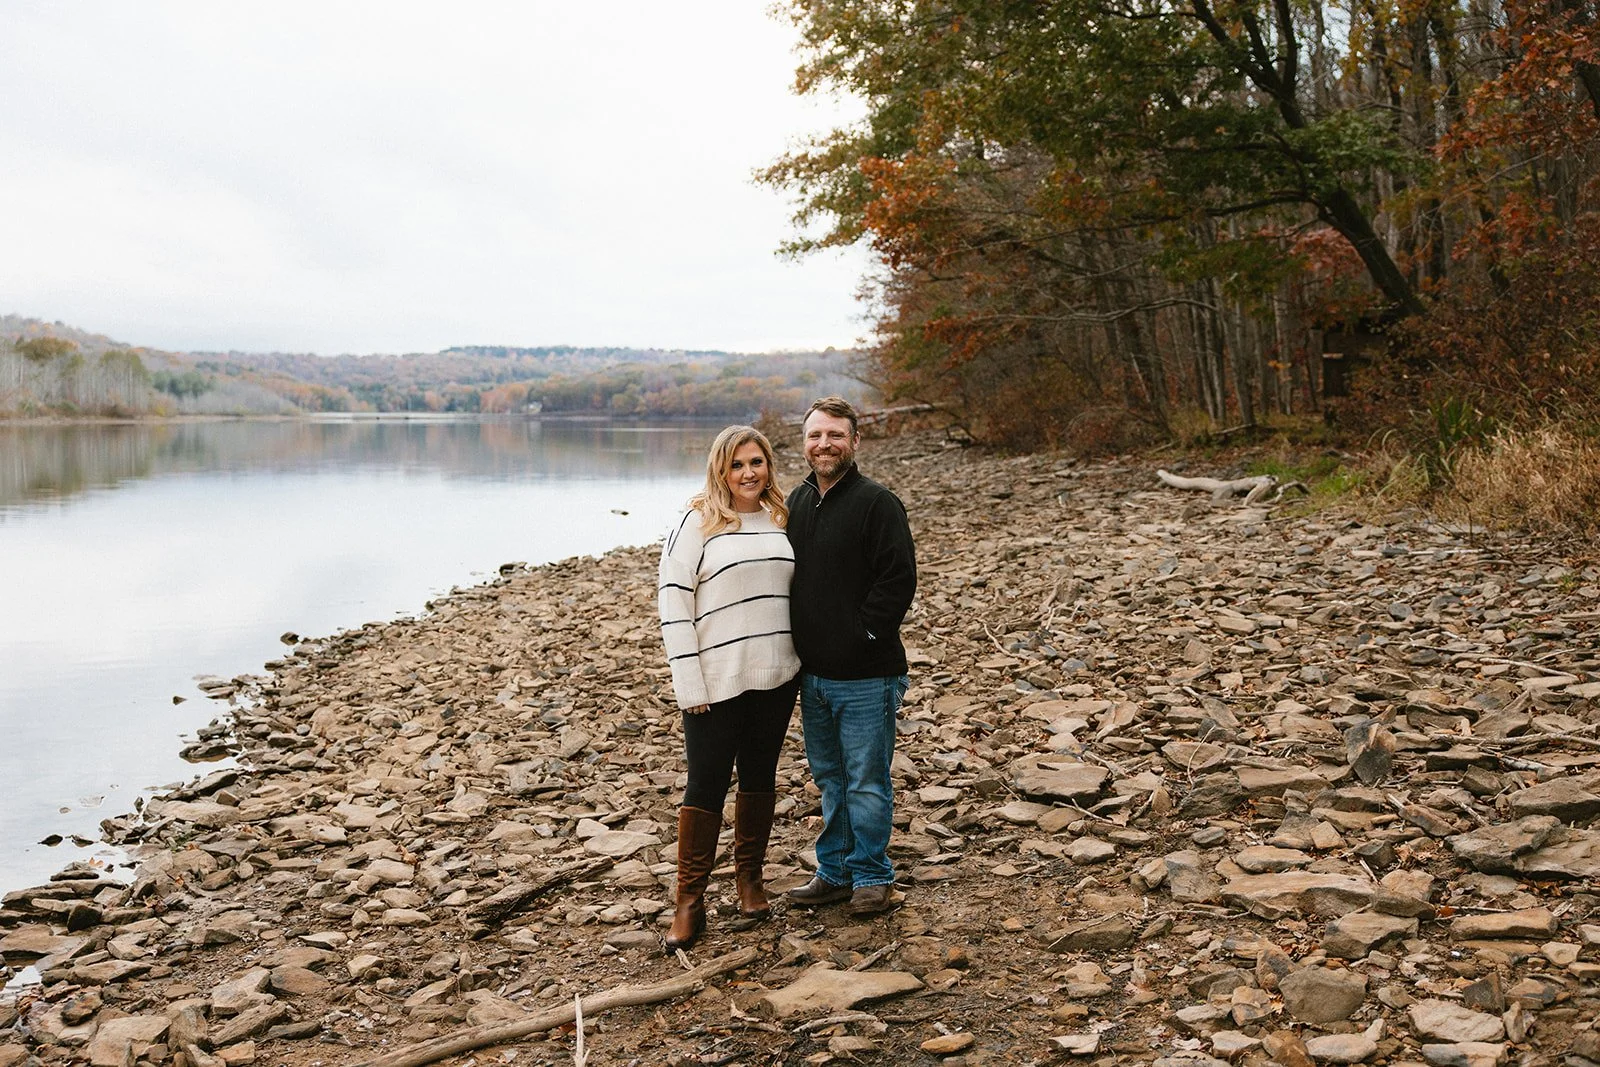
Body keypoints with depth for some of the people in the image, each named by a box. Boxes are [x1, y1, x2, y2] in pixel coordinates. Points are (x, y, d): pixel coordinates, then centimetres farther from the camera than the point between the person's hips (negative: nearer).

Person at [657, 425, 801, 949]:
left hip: (775, 678, 5)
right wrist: (689, 683, -13)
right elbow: (673, 601, -9)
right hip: (716, 682, -5)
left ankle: (750, 876, 31)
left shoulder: (780, 520, 9)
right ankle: (689, 901, 10)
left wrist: (799, 658, 12)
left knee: (760, 777, 14)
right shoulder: (697, 523, -7)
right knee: (706, 785, 0)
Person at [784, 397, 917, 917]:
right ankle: (836, 872, 30)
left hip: (864, 674, -7)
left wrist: (862, 635, -15)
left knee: (867, 781, 3)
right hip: (812, 673, 7)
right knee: (829, 777, 17)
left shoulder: (877, 503, -11)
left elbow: (898, 580, -15)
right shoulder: (796, 502, 11)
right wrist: (796, 649, 10)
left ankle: (872, 877, 17)